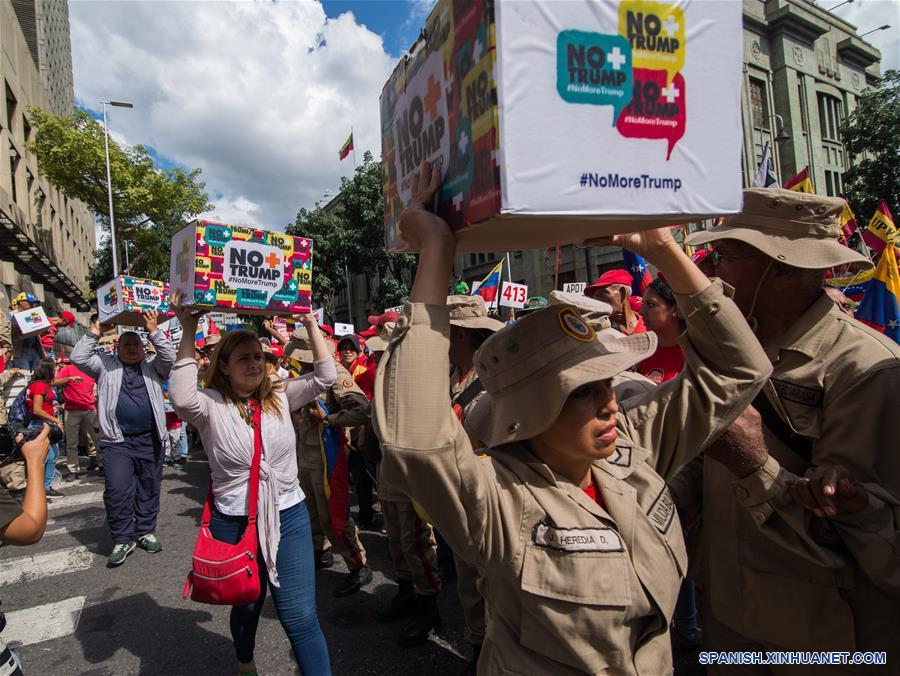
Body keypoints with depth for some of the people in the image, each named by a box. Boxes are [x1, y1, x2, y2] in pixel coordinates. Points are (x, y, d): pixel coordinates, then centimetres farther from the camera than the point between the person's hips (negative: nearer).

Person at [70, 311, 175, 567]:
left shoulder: (152, 365, 11)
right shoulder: (106, 365, 11)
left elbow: (169, 356, -5)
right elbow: (78, 357, 2)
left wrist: (153, 330, -11)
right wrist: (95, 332, -3)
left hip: (150, 440, 1)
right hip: (117, 441, -1)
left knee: (149, 488, 10)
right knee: (117, 490, -8)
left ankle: (145, 531, 25)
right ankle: (122, 539, 6)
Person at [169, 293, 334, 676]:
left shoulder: (280, 397, 1)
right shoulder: (211, 405, -7)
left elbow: (325, 376, -6)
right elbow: (181, 398, -29)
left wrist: (310, 323, -9)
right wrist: (188, 330, -27)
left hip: (289, 517, 1)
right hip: (233, 524, 0)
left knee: (300, 618, -1)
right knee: (247, 606, 24)